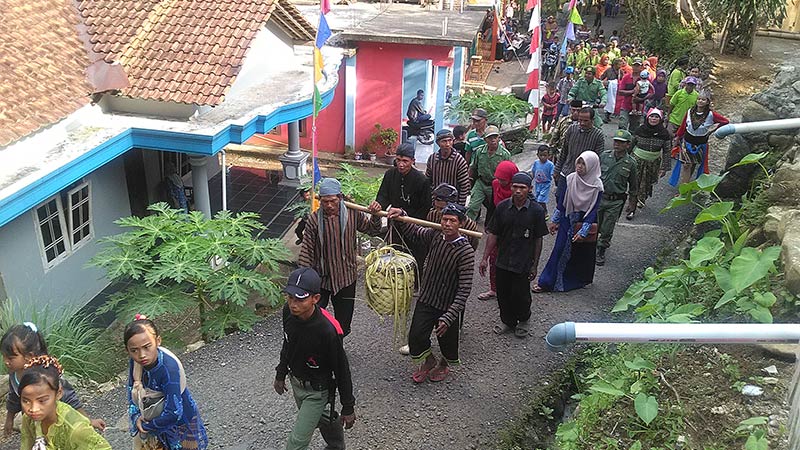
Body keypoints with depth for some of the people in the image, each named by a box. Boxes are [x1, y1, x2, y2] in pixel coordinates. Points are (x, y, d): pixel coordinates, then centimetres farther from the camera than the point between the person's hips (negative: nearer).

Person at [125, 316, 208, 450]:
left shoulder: (169, 367, -38)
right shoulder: (135, 361, -18)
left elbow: (173, 413, -35)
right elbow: (132, 389, 2)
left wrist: (147, 426, -20)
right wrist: (136, 416, -12)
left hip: (180, 420, -5)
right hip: (154, 418, 6)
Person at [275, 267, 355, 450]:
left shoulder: (328, 330, -36)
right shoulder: (288, 311, -18)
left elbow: (341, 370, -22)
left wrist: (348, 407, -11)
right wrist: (281, 374, 16)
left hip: (316, 390, -6)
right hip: (296, 380, 6)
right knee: (320, 418, 29)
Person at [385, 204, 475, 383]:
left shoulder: (466, 251, -23)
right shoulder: (435, 235, -8)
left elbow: (464, 289, -24)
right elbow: (411, 230, 12)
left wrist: (448, 318, -28)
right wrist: (401, 215, -9)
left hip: (448, 306, -3)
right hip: (426, 300, 4)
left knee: (447, 340, 15)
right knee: (416, 337, 1)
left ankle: (444, 364, 49)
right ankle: (428, 361, 34)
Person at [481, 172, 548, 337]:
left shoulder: (536, 211, -10)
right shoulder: (502, 207, -5)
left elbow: (538, 240, -3)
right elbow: (493, 234, 1)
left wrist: (535, 265, -2)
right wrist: (485, 258, 0)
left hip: (523, 263, -2)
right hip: (502, 261, 2)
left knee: (521, 296, 6)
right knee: (503, 294, 13)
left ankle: (523, 320, 36)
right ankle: (507, 321, 38)